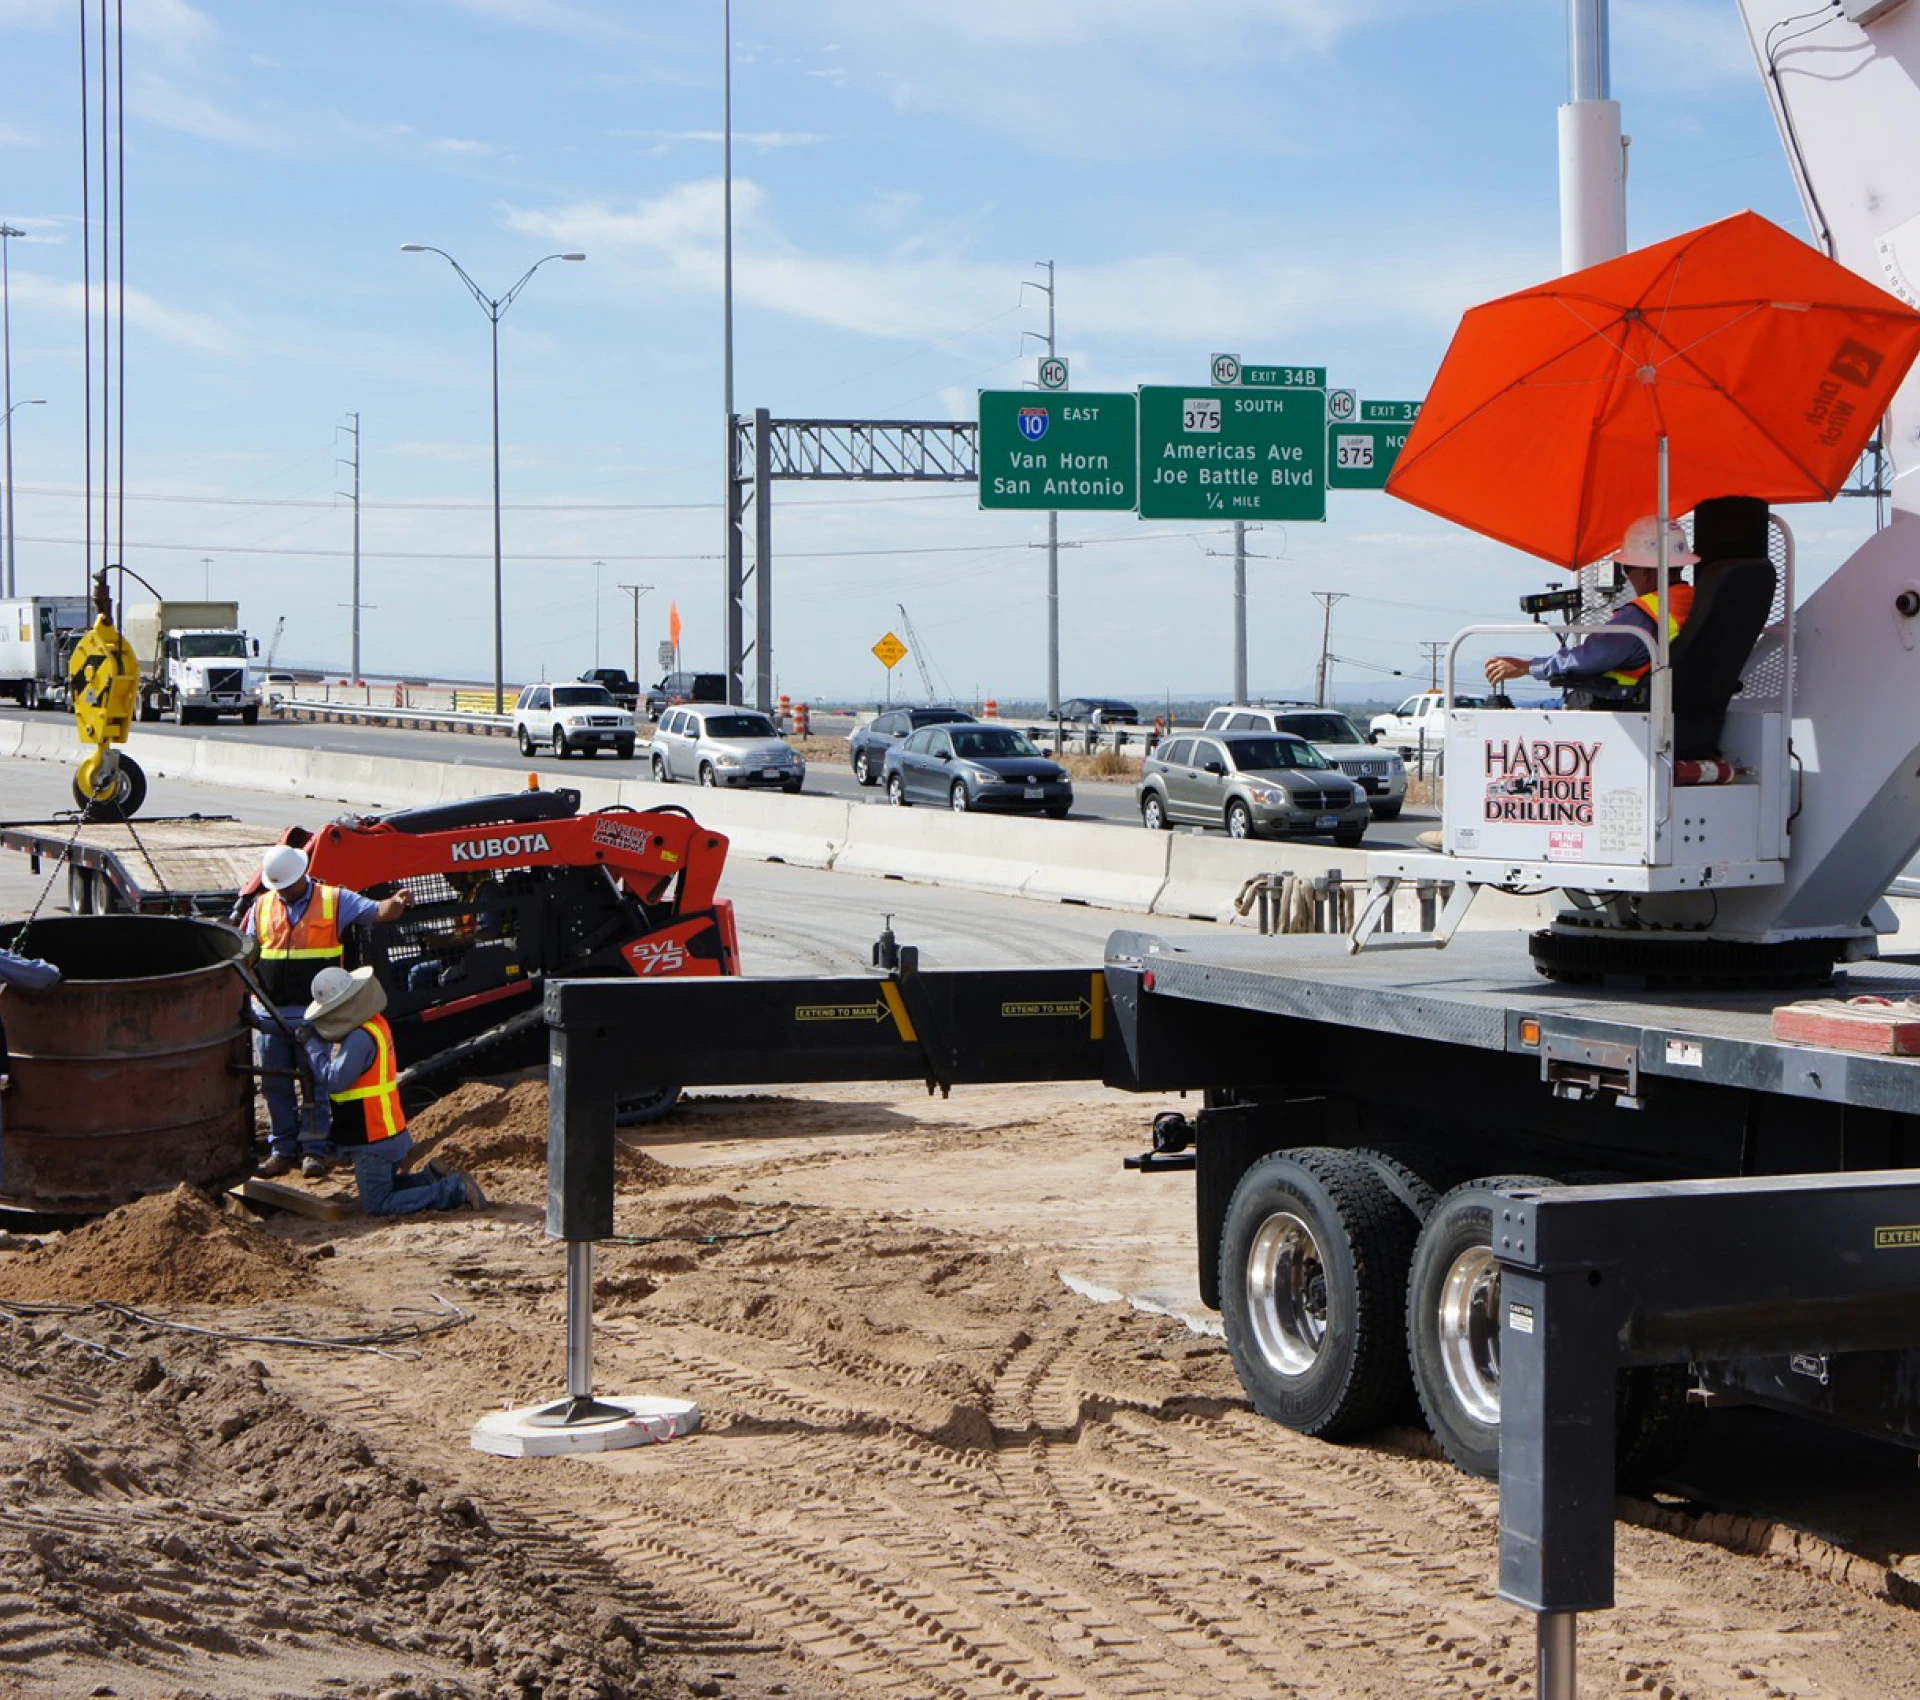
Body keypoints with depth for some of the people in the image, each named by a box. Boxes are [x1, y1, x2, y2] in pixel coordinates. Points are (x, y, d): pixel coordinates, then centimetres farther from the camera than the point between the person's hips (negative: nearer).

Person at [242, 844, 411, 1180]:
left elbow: (375, 912, -7)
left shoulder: (335, 901, 1)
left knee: (315, 1083, 0)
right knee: (275, 1083, 7)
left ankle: (314, 1149, 8)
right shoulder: (262, 907, 10)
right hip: (269, 1013, 3)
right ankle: (282, 1148, 17)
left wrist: (394, 904, -31)